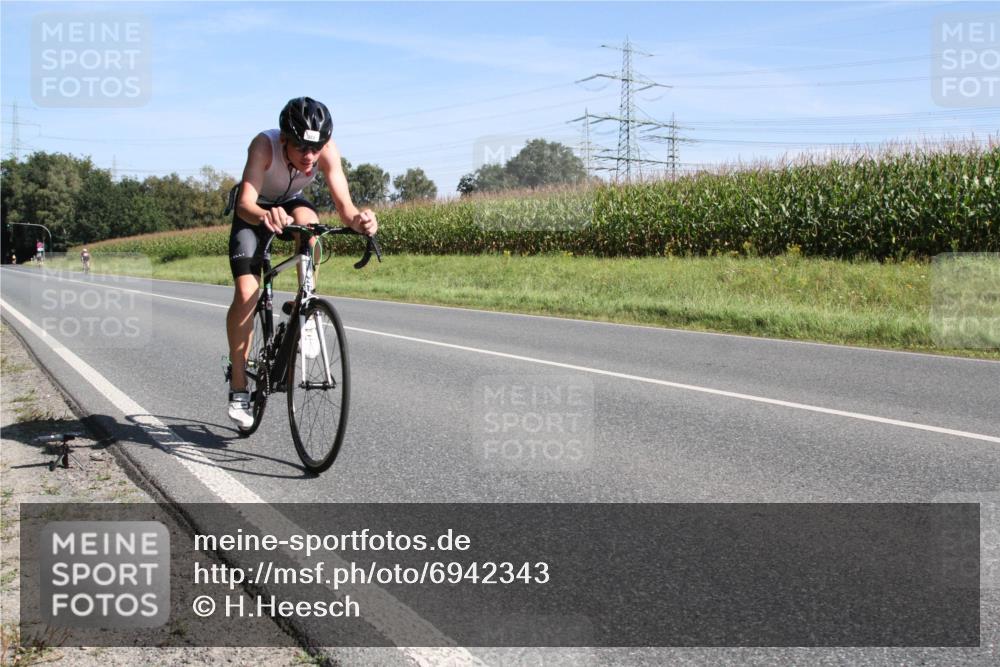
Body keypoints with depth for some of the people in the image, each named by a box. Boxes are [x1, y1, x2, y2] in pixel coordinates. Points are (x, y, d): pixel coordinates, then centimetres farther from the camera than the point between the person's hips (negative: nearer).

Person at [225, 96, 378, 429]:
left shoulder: (327, 150, -31)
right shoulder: (264, 144, -37)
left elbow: (344, 205, -36)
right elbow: (245, 204, -47)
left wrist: (358, 219, -59)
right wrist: (264, 216, -69)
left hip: (292, 202, 2)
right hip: (254, 210, -2)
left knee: (308, 221, -36)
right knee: (246, 294, -14)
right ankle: (238, 388, -3)